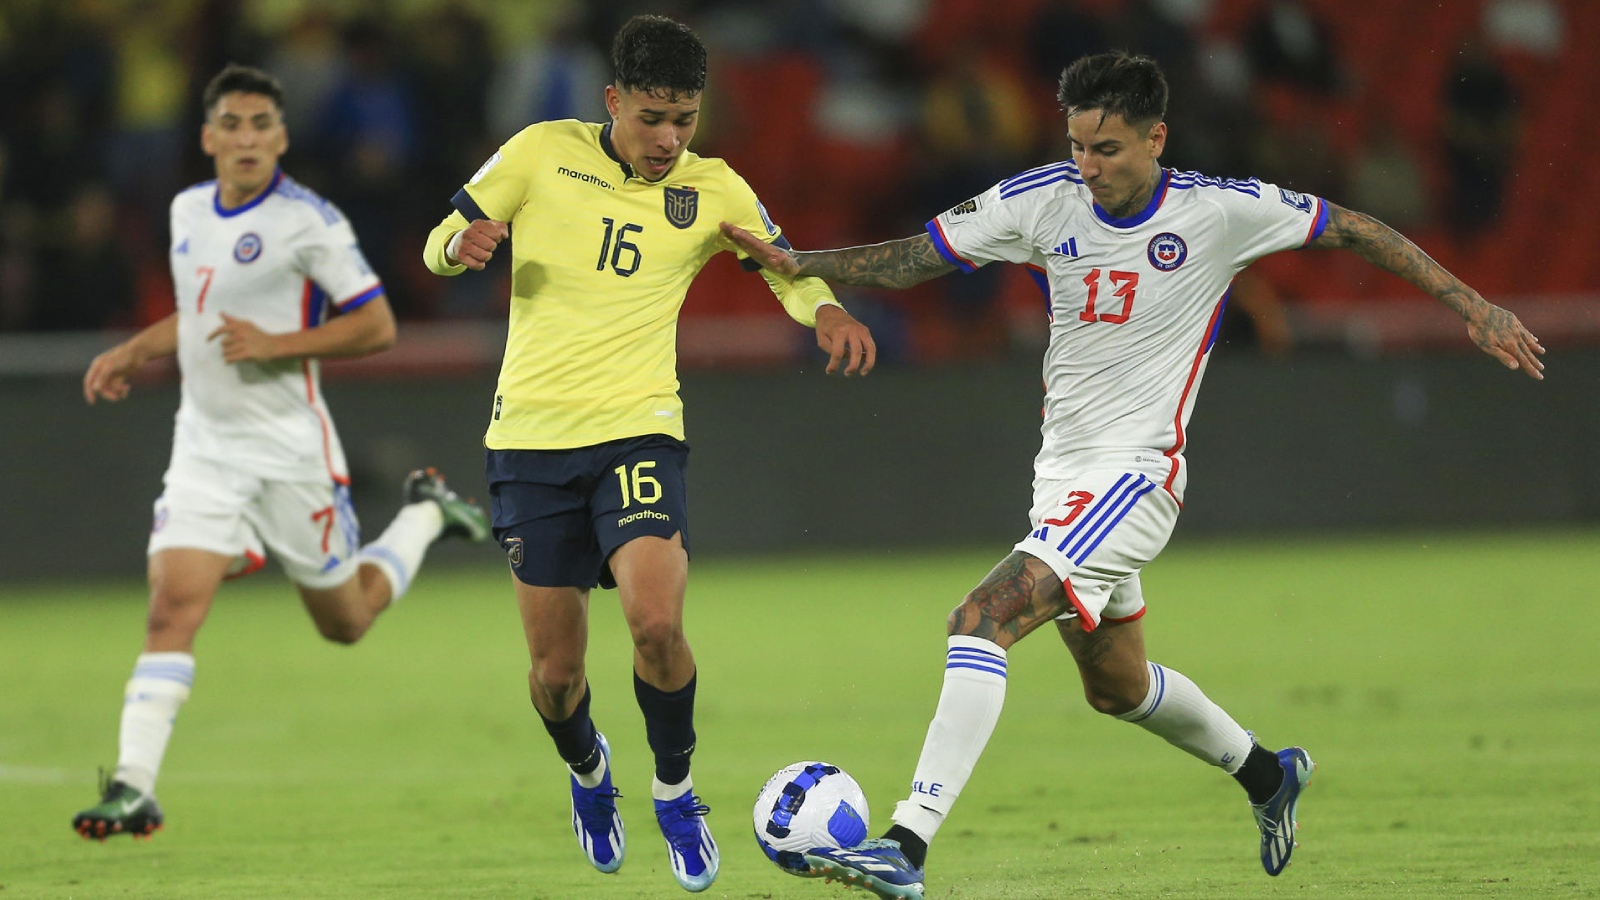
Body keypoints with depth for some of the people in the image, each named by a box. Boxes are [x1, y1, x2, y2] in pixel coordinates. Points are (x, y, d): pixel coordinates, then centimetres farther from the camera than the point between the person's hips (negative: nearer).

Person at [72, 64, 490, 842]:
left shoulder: (308, 221, -13)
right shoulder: (188, 211, 7)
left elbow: (377, 325, -13)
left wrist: (276, 345, -22)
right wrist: (133, 352, 11)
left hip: (289, 448, -4)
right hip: (205, 447, 4)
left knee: (346, 622, 11)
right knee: (172, 606, -14)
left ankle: (425, 513, 39)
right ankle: (134, 789, -18)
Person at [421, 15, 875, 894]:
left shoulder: (710, 190, 2)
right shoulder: (543, 153, 0)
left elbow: (789, 270, 12)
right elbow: (441, 243, 5)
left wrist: (826, 310, -12)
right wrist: (461, 244, -20)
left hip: (637, 433, 0)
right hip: (531, 438, 0)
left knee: (657, 623, -24)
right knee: (555, 671, 2)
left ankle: (675, 791, 2)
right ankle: (587, 769, 37)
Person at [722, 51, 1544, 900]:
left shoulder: (1219, 211, -11)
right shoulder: (1041, 201, -2)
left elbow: (1348, 228, 0)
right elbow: (916, 256, 4)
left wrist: (1470, 304, -1)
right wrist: (797, 262, -9)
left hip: (1136, 473, -7)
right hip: (1061, 473, 7)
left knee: (982, 619, -24)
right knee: (1116, 685, 23)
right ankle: (1265, 773, 50)